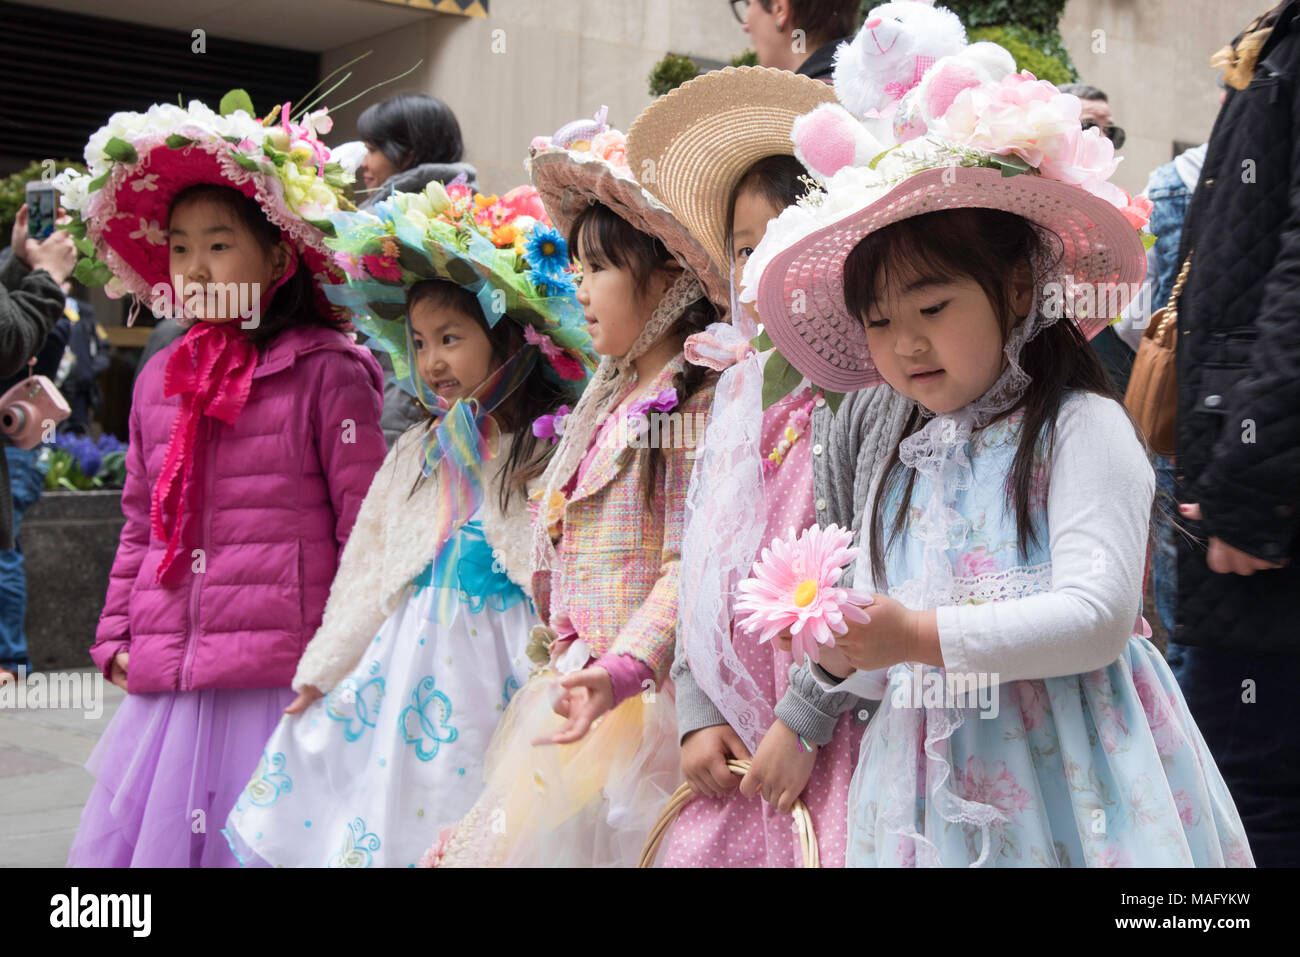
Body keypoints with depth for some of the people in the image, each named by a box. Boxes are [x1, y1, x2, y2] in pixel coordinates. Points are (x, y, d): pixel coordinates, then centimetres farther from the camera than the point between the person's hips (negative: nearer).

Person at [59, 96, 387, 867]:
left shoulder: (327, 374, -5)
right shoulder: (159, 381, 14)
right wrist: (116, 637, 16)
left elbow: (367, 527, -5)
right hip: (169, 681, 6)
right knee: (135, 838, 8)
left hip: (283, 680, -6)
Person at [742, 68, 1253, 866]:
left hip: (1062, 778, -5)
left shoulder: (1080, 428, -6)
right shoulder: (901, 466, 13)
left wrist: (922, 636, -23)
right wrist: (842, 654, -8)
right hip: (935, 787, 5)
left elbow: (1099, 616, -17)